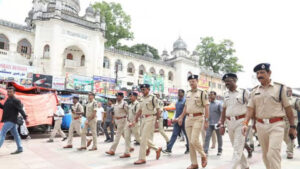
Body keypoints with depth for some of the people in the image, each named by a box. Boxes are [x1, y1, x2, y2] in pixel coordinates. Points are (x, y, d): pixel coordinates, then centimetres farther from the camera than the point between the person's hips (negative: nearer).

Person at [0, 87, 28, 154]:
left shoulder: (16, 101, -12)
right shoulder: (8, 100, 14)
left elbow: (21, 110, -18)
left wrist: (25, 118, -25)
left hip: (11, 120, -9)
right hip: (8, 120, 9)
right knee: (15, 134, 12)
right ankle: (20, 149, 19)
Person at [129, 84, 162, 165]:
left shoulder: (153, 98, -7)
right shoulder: (142, 99, 13)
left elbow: (158, 110, -10)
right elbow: (140, 111, 17)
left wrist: (157, 120, -17)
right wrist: (135, 121, 13)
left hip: (150, 118, -7)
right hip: (143, 119, 8)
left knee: (144, 138, -8)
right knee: (145, 138, 11)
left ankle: (142, 158, 3)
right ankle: (157, 149, 32)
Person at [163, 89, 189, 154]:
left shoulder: (185, 101, -10)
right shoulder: (177, 101, 13)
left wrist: (178, 119, -19)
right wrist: (174, 118, 10)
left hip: (183, 121, -6)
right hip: (177, 121, 6)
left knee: (186, 135, 8)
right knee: (174, 134, 1)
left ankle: (188, 149, 24)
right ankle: (169, 149, -1)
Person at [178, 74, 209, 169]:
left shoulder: (202, 93, -4)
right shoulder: (188, 93, 13)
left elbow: (206, 108, -8)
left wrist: (206, 121, -12)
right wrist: (181, 117, 15)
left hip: (198, 118, -6)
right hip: (188, 118, 6)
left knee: (194, 140, -14)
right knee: (190, 142, 7)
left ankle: (203, 156, 15)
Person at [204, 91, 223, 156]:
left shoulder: (218, 103, -3)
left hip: (217, 123, -2)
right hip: (209, 124, 2)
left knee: (219, 137, 11)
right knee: (207, 136, -6)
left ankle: (219, 150, 26)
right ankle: (205, 151, -5)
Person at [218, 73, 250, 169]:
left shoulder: (244, 92, -5)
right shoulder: (226, 94, 10)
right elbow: (224, 110, 13)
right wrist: (221, 125, 9)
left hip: (240, 122, -6)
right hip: (229, 122, 6)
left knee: (237, 149, -6)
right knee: (236, 147, 16)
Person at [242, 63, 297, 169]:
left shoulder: (280, 88, 0)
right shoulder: (254, 91, 8)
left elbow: (288, 108, 2)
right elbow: (250, 108, 4)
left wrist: (292, 126, 2)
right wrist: (245, 123, -10)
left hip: (276, 125, -4)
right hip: (260, 125, 4)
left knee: (273, 154, -14)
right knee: (265, 154, 14)